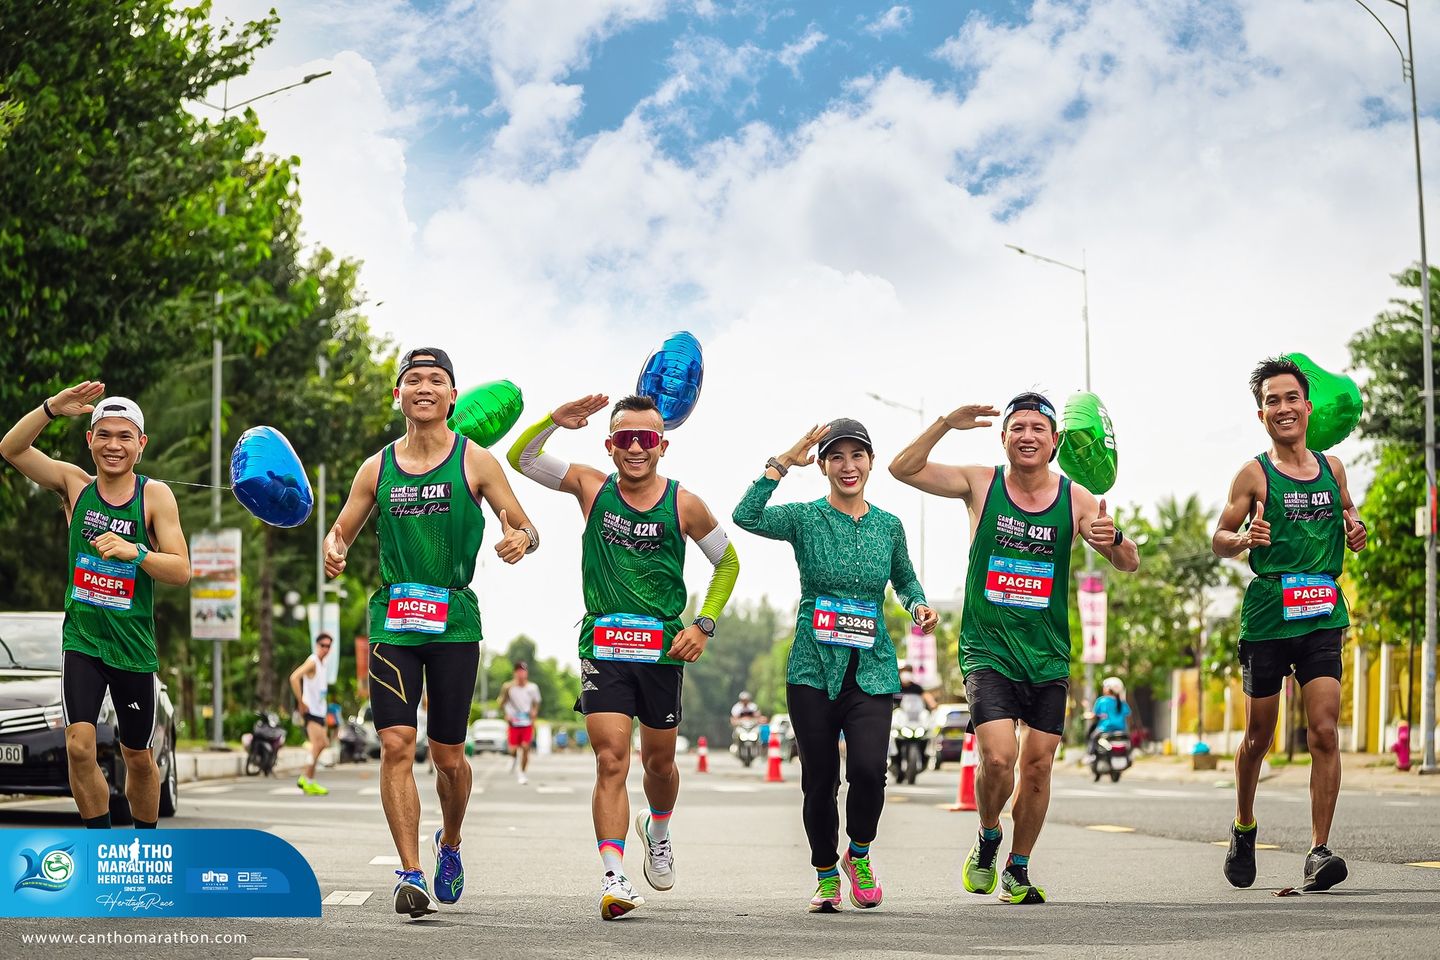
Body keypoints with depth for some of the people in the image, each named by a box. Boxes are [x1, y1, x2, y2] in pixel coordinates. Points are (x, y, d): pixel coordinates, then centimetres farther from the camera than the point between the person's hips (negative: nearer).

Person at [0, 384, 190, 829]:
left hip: (134, 646, 0)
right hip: (81, 638, 1)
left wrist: (135, 553, -28)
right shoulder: (74, 484, 0)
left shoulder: (155, 496, -6)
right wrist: (52, 408, -22)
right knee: (79, 746, -16)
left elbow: (181, 571, -10)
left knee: (138, 758, 11)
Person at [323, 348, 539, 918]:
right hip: (392, 620, 1)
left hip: (455, 621, -1)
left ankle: (449, 843, 35)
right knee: (396, 745, -13)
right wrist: (334, 550, -8)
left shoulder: (474, 461, 2)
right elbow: (342, 532, 16)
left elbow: (526, 528, 3)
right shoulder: (377, 468, 8)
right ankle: (411, 873, -11)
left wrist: (520, 540, -22)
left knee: (449, 757, 5)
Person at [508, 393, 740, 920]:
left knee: (659, 761, 15)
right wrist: (556, 419, -15)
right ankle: (613, 876, -18)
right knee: (611, 761, -14)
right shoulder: (592, 487, 1)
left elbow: (728, 563, 12)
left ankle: (657, 831, 46)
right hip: (603, 646, -1)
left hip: (664, 649, 1)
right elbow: (521, 458, 1)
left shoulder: (684, 505, -1)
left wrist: (704, 624, 2)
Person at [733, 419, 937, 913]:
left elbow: (905, 579, 25)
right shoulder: (805, 518, -1)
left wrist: (919, 605, 4)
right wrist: (782, 463, -18)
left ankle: (858, 854, 11)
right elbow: (746, 517, -19)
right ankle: (826, 876, 21)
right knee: (819, 779, 2)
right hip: (814, 668, -1)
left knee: (869, 768, -17)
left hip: (871, 669, 1)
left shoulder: (888, 525, 8)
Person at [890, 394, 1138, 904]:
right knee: (998, 757, -17)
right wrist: (947, 423, -15)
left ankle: (1018, 870, 22)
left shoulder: (1075, 499, 1)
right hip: (988, 648, -2)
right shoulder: (981, 484, 0)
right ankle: (987, 838, 12)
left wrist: (1113, 538, -23)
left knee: (1037, 765, 3)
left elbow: (1129, 563, 0)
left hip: (1048, 655, 2)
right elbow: (903, 468, -3)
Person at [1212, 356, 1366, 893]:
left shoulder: (1332, 468, 10)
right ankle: (1244, 829, 33)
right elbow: (1218, 540, 2)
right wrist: (1244, 538, -20)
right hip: (1267, 615, -2)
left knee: (1324, 731, -11)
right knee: (1258, 736, 8)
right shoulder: (1254, 475, -1)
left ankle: (1319, 852, -10)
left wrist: (1355, 529, 6)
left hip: (1322, 617, 2)